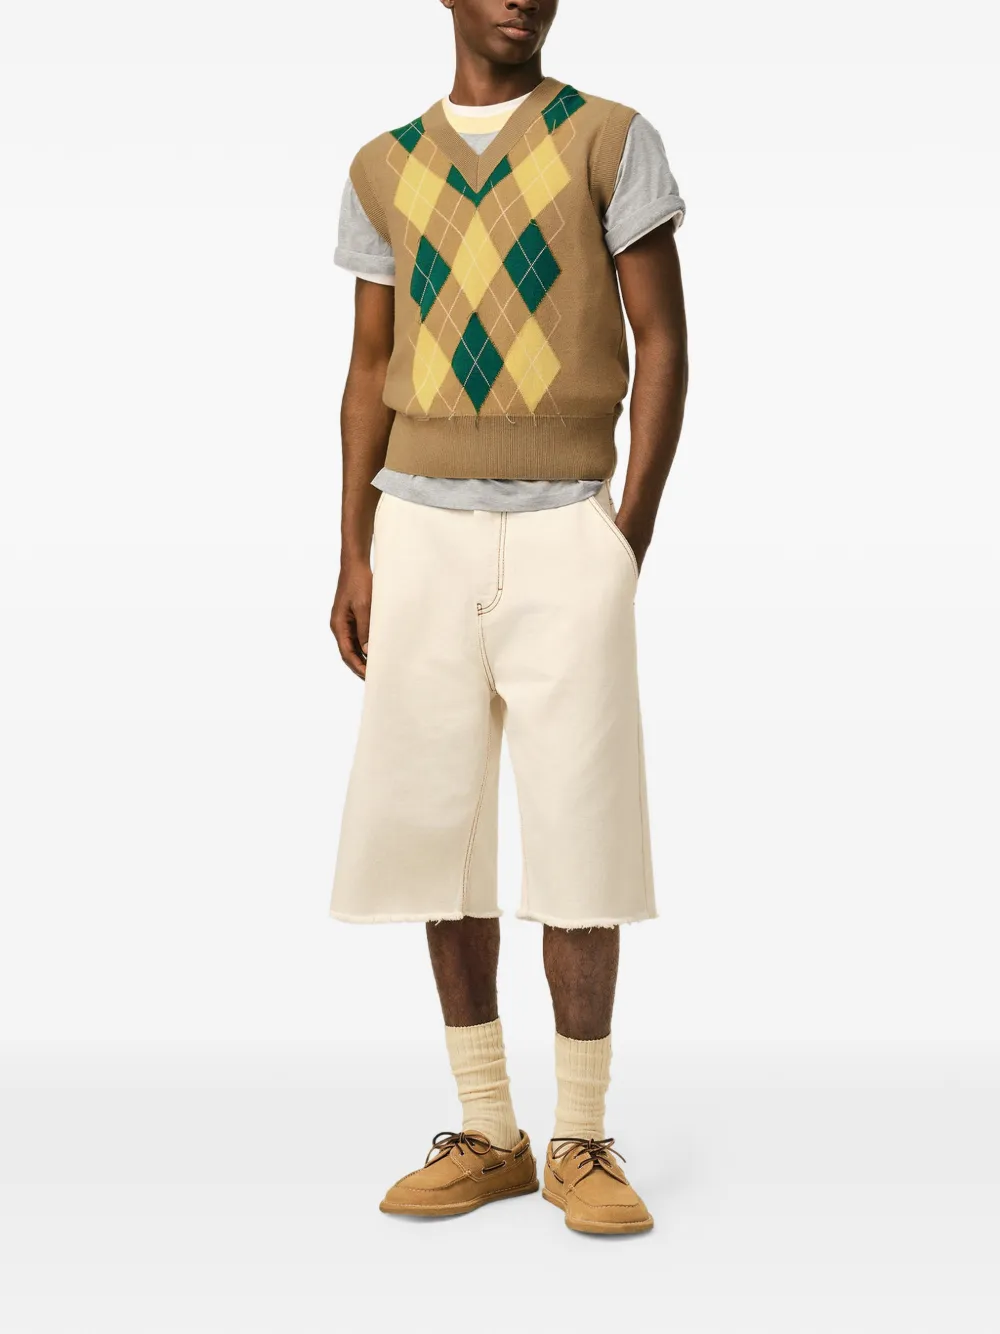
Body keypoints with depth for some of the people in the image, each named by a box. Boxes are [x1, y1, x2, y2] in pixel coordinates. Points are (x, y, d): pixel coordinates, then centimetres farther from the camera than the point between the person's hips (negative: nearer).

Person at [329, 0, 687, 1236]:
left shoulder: (613, 140, 2)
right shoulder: (384, 169, 12)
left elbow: (663, 345, -2)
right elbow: (371, 372, 12)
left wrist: (630, 541, -10)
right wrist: (354, 558, 4)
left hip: (564, 536, -3)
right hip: (423, 538, 3)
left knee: (578, 832, -7)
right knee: (434, 827, 1)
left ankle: (581, 1141, 6)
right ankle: (487, 1137, 11)